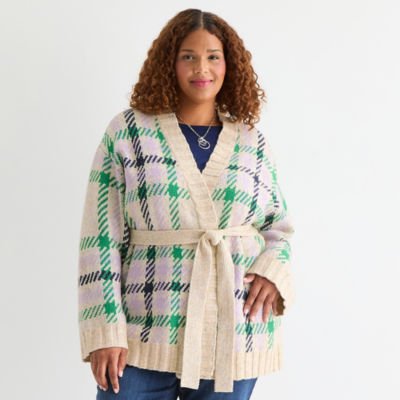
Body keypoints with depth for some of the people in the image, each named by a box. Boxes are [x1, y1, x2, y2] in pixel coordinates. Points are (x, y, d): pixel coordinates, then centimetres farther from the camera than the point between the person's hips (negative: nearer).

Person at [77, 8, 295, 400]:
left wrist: (273, 271, -3)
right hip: (145, 336, -2)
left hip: (233, 335, 2)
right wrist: (105, 332, -8)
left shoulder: (253, 142, 8)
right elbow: (101, 238, -2)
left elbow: (278, 225, 19)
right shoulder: (126, 132, 0)